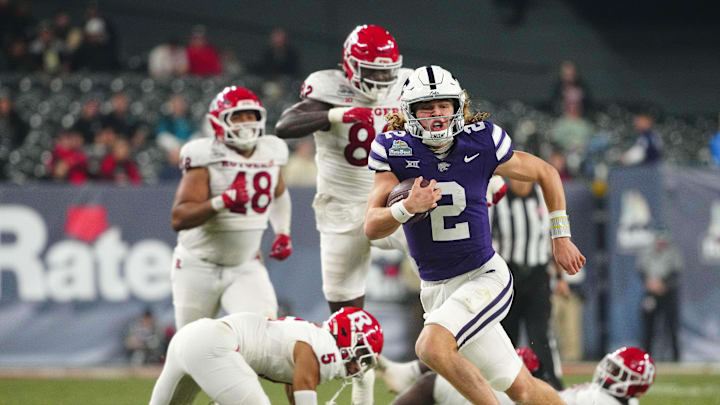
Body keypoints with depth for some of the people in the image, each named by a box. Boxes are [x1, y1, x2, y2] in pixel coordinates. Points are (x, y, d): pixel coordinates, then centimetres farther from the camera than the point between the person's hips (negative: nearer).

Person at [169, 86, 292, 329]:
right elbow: (178, 219, -25)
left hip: (245, 266, 3)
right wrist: (223, 201, -37)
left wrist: (283, 233, 10)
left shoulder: (271, 154, 0)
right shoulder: (206, 158, -17)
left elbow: (279, 194, 24)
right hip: (199, 267, -3)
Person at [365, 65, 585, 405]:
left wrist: (560, 237, 8)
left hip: (484, 277, -3)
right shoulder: (395, 150, -6)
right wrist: (407, 208, -31)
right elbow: (372, 228, -12)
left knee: (432, 347, -28)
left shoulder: (481, 143, -9)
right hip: (436, 289, 3)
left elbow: (545, 174, 7)